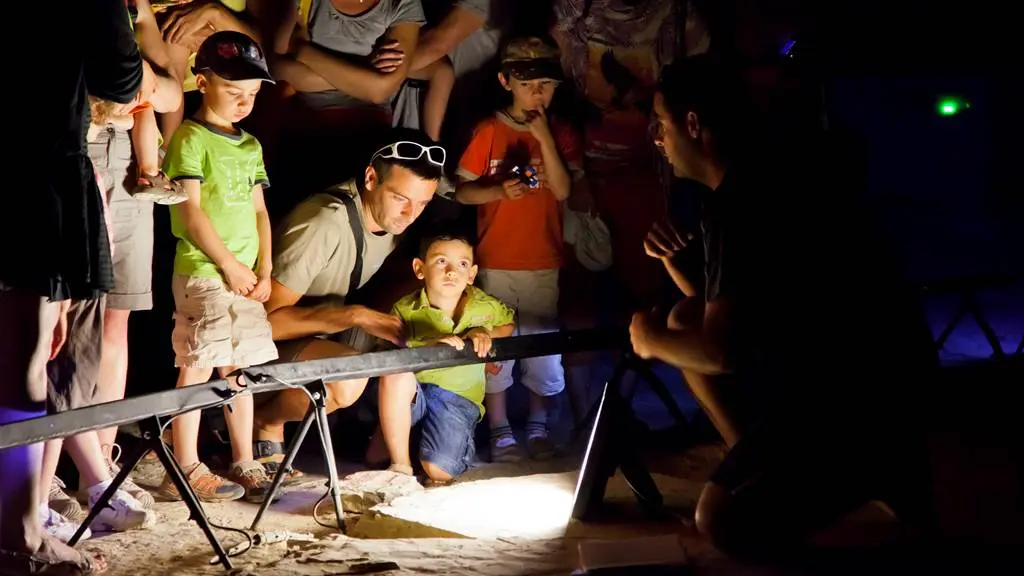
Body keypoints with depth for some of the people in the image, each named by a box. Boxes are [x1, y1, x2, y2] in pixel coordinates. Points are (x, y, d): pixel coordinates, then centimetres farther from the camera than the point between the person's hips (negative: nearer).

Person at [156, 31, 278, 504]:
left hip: (244, 275, 7)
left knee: (241, 368, 11)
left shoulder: (250, 146, 17)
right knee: (198, 367, -6)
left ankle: (244, 463, 19)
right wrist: (228, 264, -11)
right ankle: (185, 471, -2)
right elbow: (190, 211, -12)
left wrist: (263, 268, 5)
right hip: (202, 270, -7)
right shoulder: (192, 138, -6)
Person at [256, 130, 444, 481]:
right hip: (271, 338, -8)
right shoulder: (325, 224, -30)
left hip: (325, 333, 8)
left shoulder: (393, 215, -6)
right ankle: (265, 422, -6)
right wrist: (355, 316, -35)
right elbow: (268, 318, -30)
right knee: (348, 378, -34)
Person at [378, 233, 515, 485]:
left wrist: (485, 334, -5)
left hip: (459, 398, 0)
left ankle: (461, 445, 18)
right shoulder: (405, 311, -11)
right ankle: (400, 465, -17)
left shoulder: (486, 307, -3)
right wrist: (429, 345, -36)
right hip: (413, 395, 0)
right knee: (395, 375, -36)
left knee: (439, 471, -22)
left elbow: (510, 323, 18)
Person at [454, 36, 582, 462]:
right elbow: (462, 191, -1)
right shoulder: (489, 132, -2)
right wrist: (499, 191, -20)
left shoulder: (561, 134, 3)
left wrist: (545, 137, -15)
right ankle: (500, 433, 12)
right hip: (496, 261, -1)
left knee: (545, 346, 6)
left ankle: (538, 428, 21)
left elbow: (563, 190, -9)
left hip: (544, 262, 2)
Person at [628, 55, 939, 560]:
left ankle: (880, 464, -3)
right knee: (686, 319, 13)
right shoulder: (764, 165, 8)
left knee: (722, 521, -13)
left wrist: (651, 341, -4)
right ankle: (762, 470, 9)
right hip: (825, 351, 10)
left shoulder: (738, 199, -22)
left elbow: (720, 349, -22)